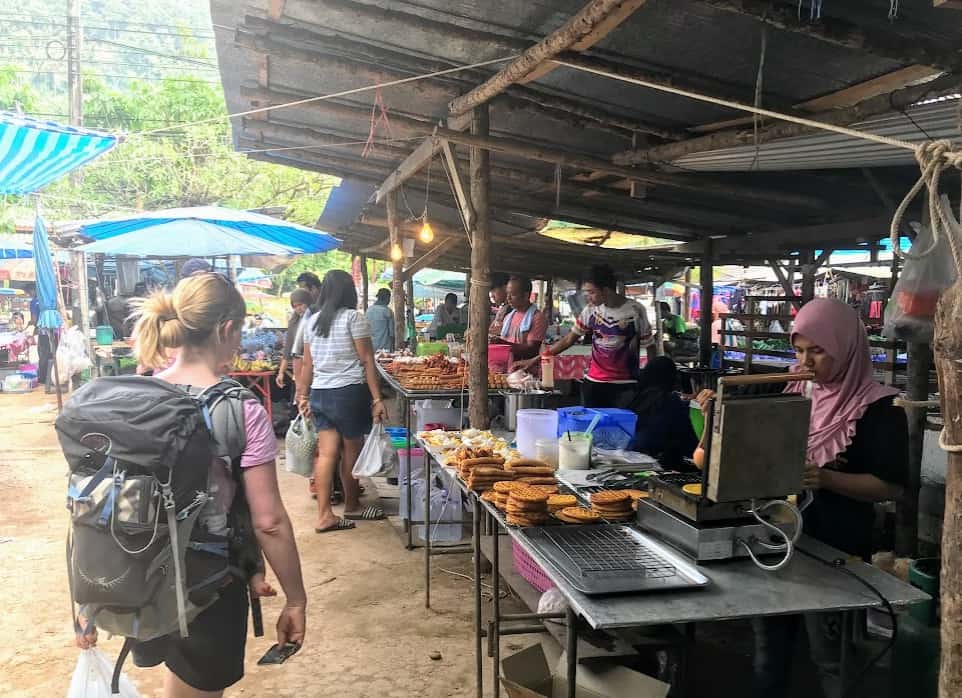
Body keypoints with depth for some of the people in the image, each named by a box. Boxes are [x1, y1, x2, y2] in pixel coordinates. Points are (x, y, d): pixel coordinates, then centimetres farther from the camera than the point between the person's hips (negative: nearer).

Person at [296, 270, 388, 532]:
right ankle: (352, 506, 25)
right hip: (349, 392, -5)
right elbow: (366, 361, -10)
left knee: (327, 452, 4)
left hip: (320, 393, 5)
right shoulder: (353, 317, -7)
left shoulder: (313, 320, 10)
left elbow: (307, 363, 12)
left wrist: (304, 396, 19)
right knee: (352, 451, 9)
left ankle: (324, 515, 3)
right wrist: (377, 399, -9)